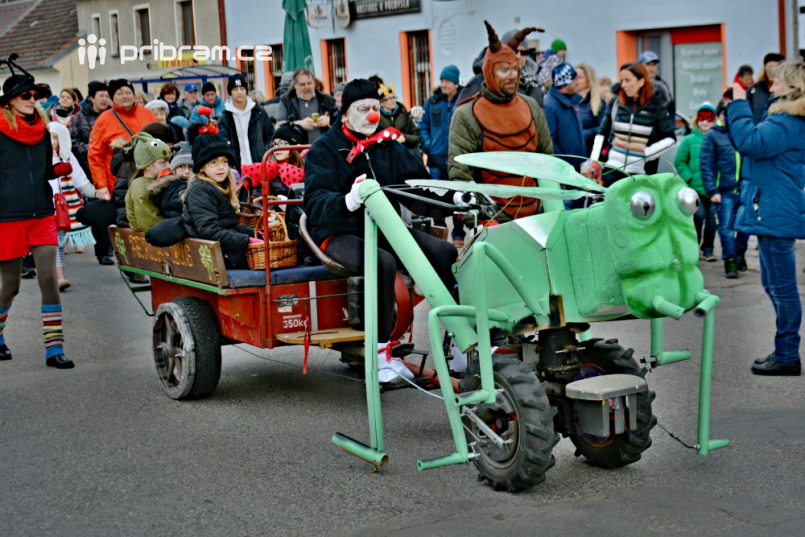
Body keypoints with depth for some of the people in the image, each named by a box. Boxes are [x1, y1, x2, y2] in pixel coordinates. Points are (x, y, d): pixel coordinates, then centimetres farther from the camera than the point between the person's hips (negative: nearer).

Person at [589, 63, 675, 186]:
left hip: (640, 172, -2)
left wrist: (647, 151, -6)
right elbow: (602, 133, 13)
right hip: (612, 170, 2)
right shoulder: (616, 103, 7)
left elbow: (670, 139, 5)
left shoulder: (656, 106, 1)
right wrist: (593, 161, 3)